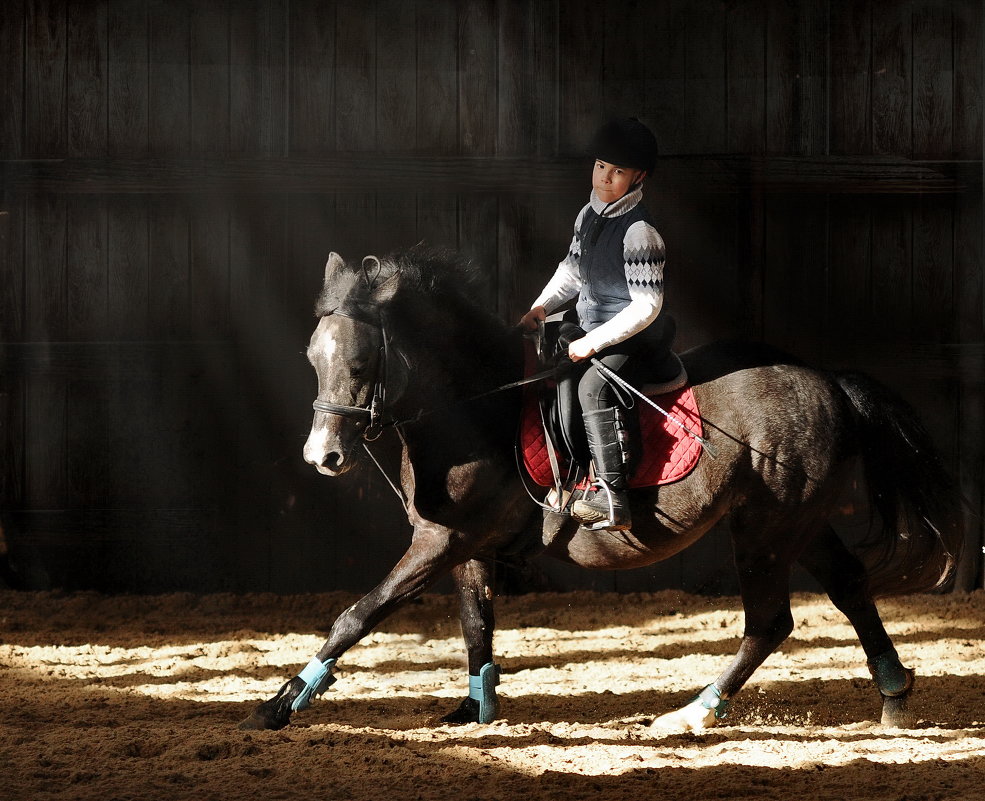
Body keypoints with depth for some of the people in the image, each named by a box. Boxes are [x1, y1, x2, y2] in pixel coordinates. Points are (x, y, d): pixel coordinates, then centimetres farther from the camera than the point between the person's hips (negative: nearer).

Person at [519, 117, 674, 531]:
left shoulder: (639, 231, -20)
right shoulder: (588, 216, 6)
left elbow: (647, 305, -23)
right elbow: (572, 269, 22)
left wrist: (594, 342, -24)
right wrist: (543, 304, 6)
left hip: (629, 334, -10)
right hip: (588, 325, 10)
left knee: (594, 384, -33)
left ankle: (611, 496, -40)